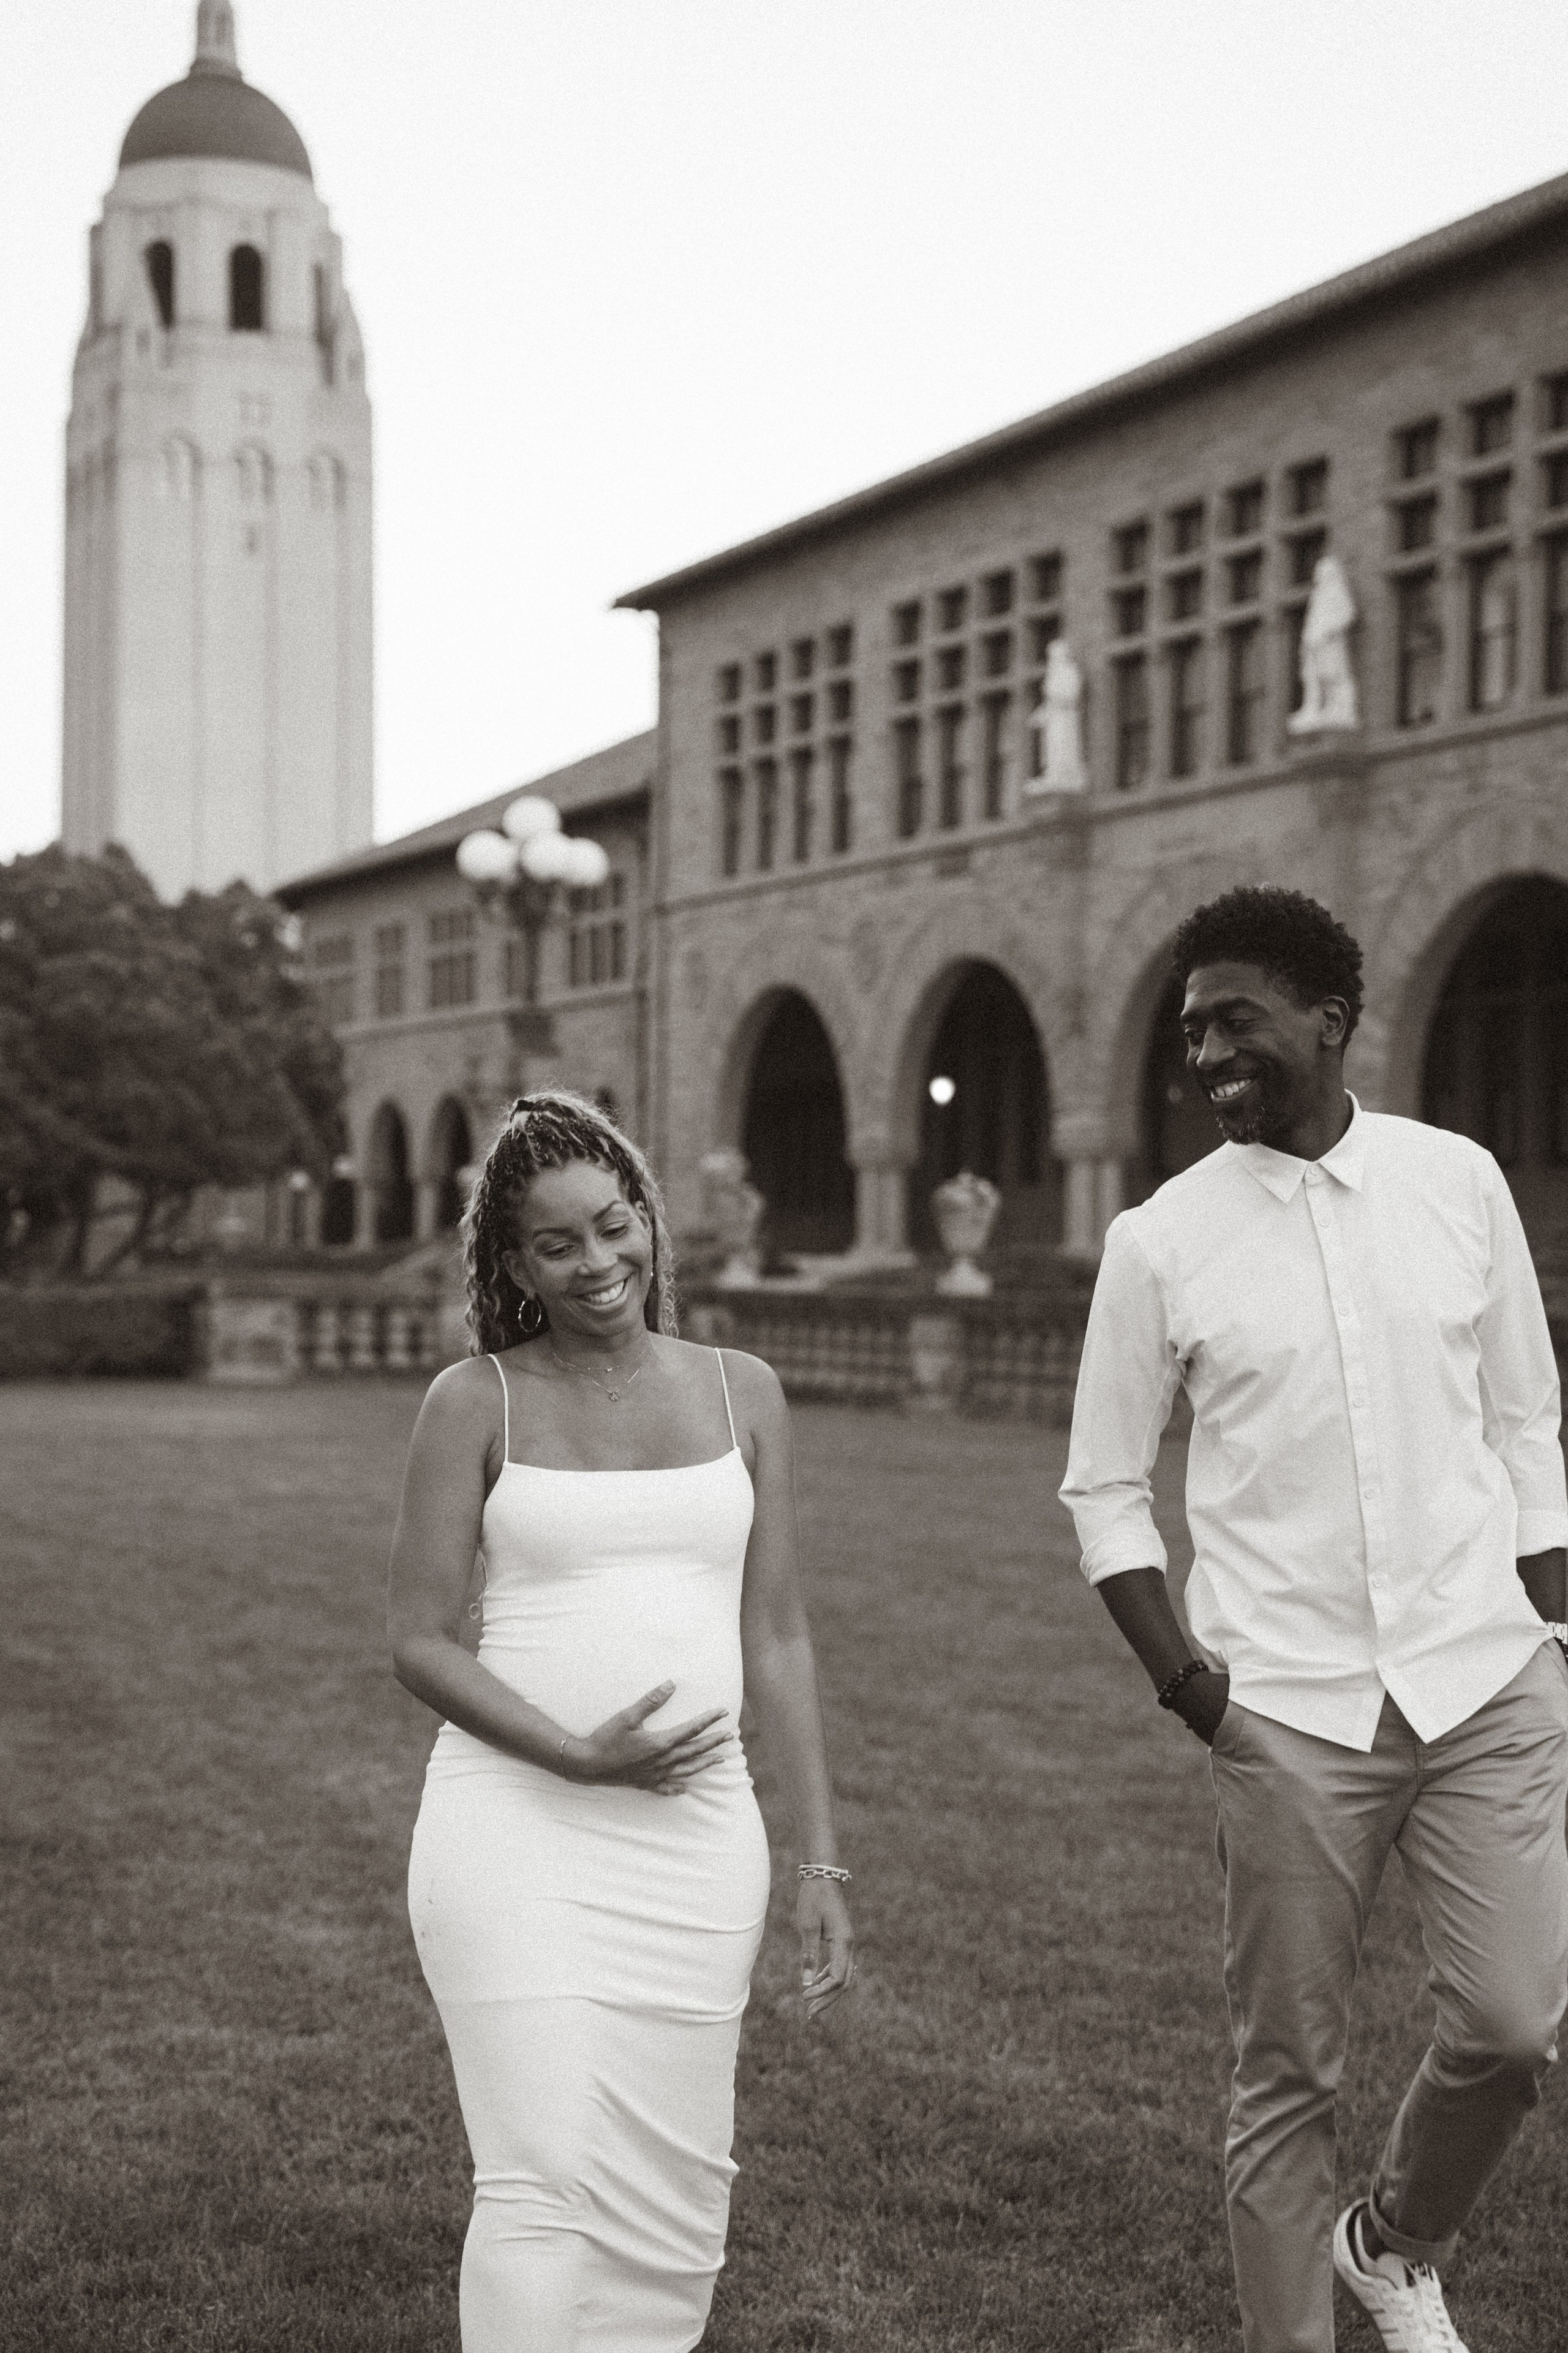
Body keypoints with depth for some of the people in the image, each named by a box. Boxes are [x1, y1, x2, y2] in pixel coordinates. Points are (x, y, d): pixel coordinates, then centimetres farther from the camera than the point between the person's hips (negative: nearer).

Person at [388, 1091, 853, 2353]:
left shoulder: (741, 1393, 9)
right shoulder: (476, 1402, 1)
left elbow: (778, 1637, 10)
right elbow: (419, 1639, -2)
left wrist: (823, 1860, 7)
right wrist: (576, 1754, -16)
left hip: (698, 1834, 3)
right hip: (516, 1819, -3)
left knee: (676, 2203, 5)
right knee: (545, 2179, -9)